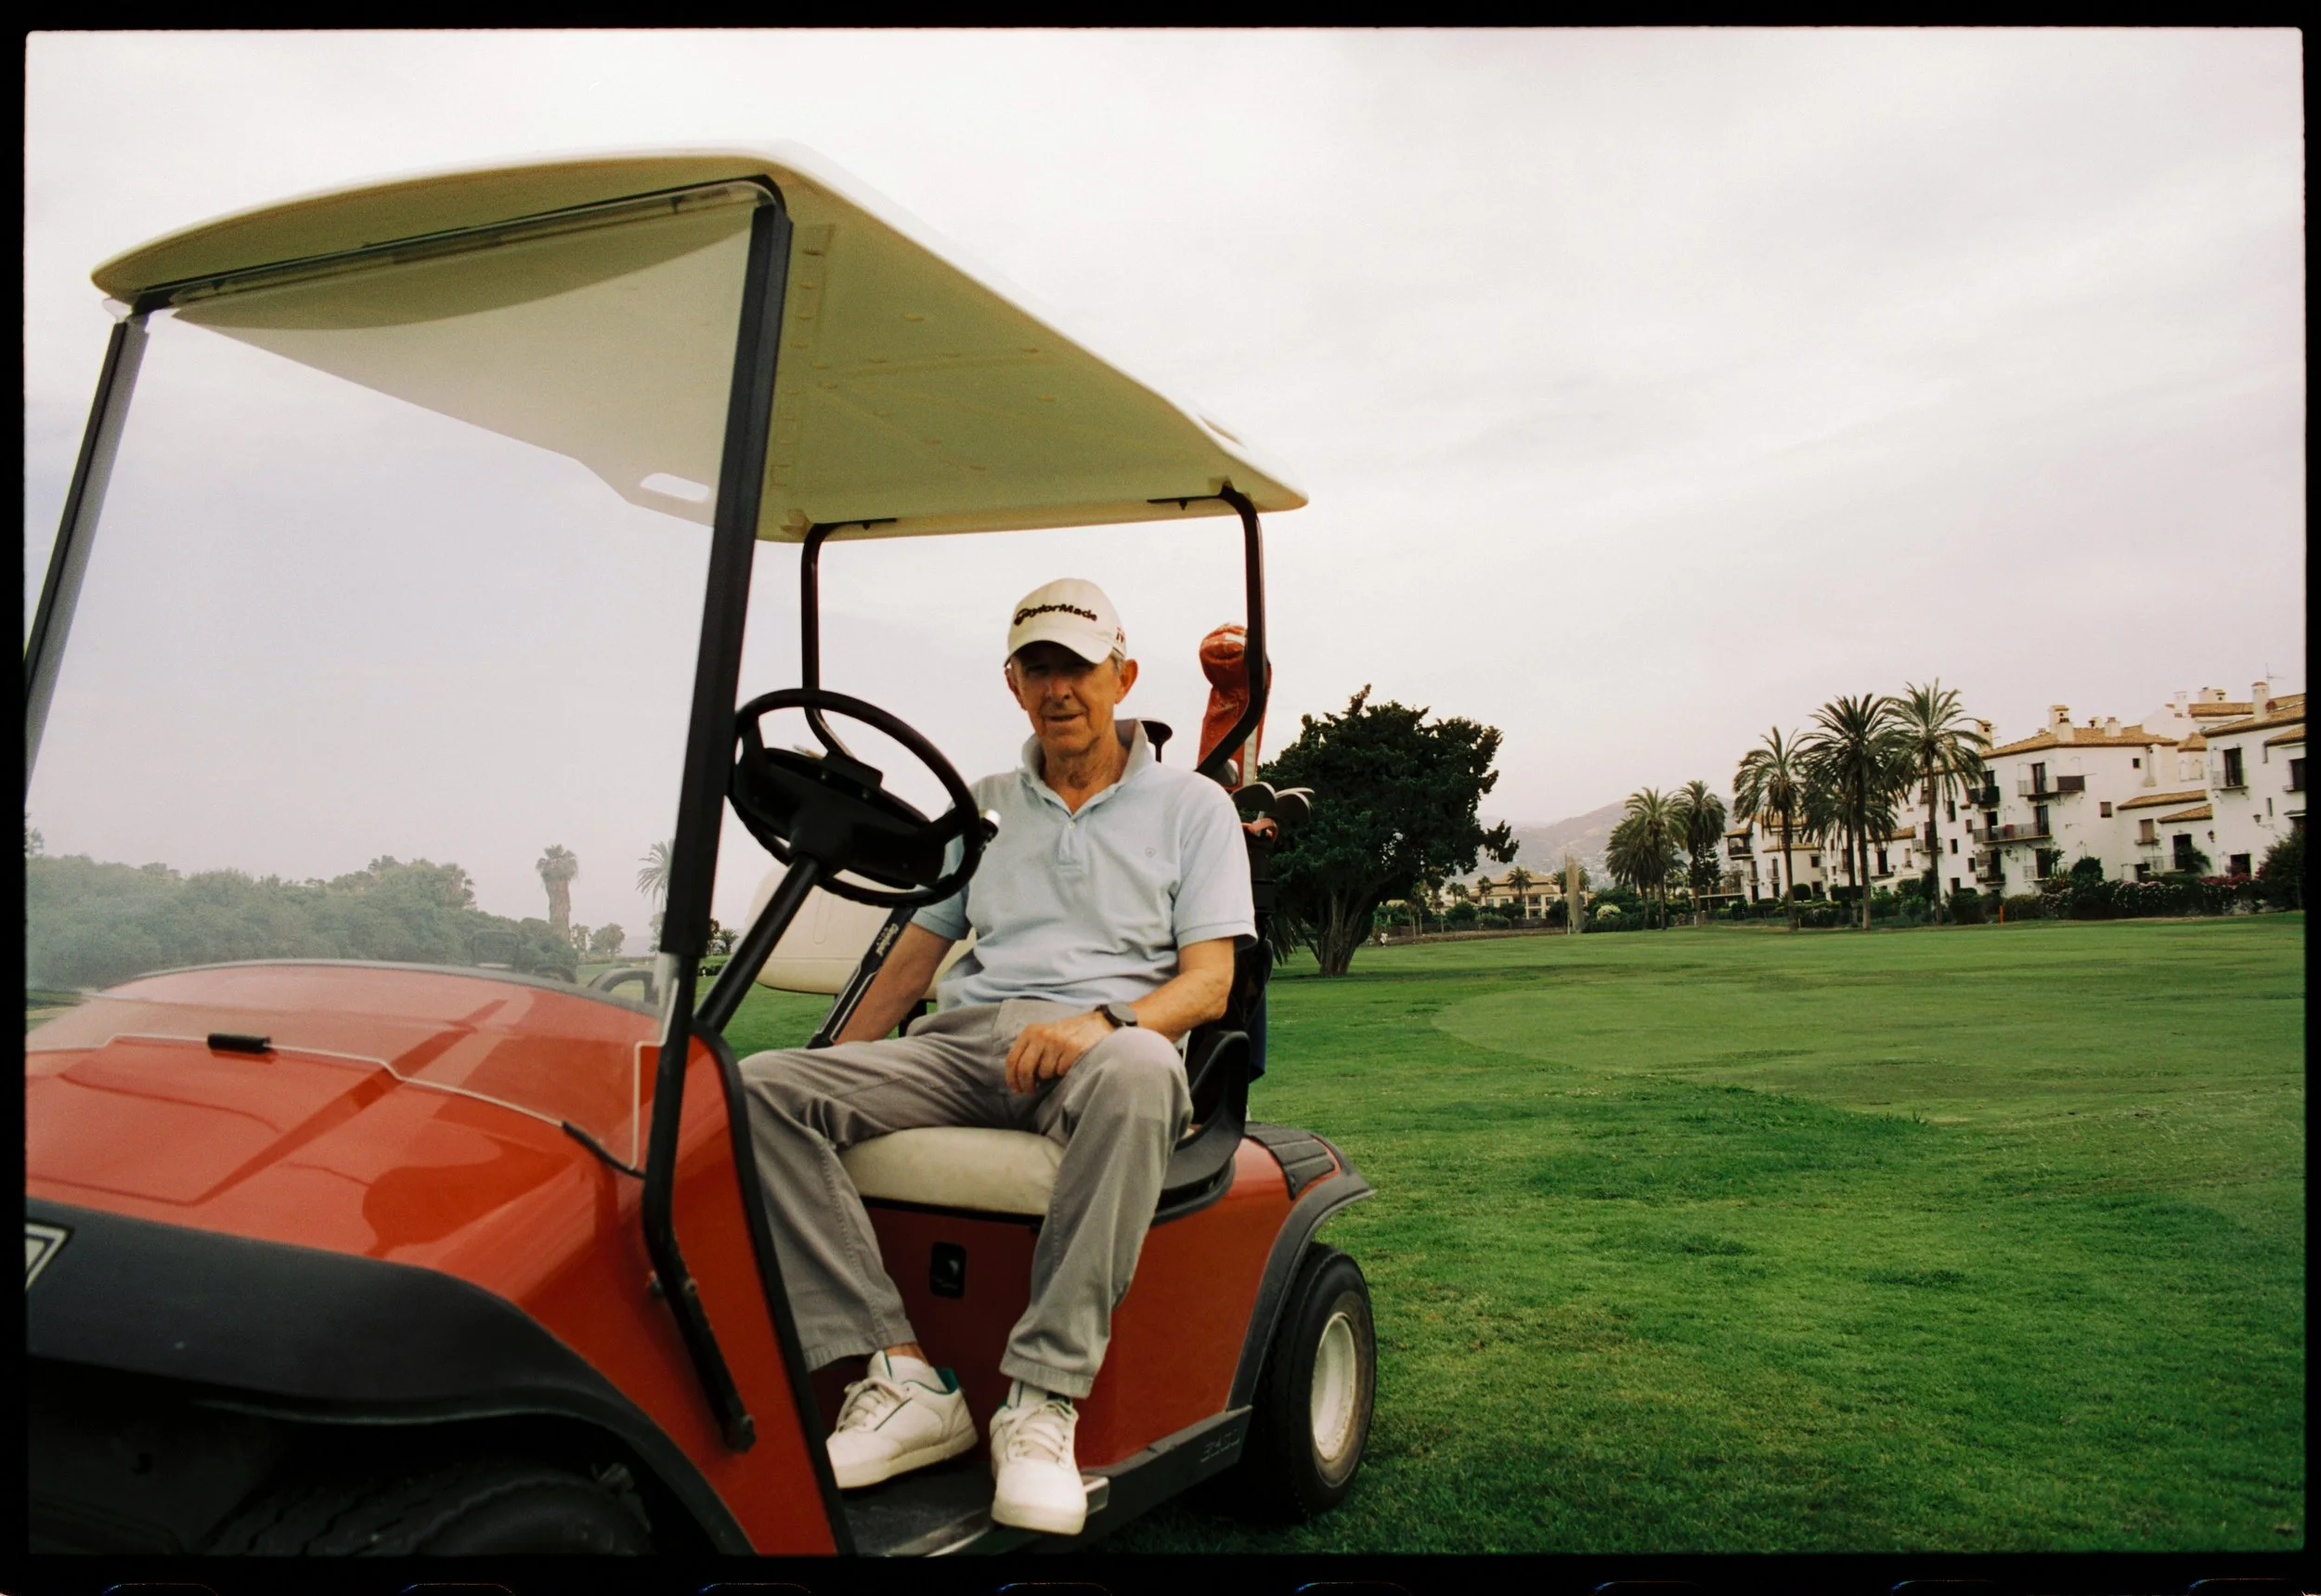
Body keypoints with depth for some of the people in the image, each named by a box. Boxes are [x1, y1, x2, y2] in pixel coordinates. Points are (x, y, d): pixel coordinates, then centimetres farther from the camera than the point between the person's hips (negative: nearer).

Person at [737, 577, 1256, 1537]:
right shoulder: (983, 807, 24)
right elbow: (911, 963, 23)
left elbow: (1208, 983, 1)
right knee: (760, 1087, -22)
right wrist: (833, 1077, 10)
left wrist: (1101, 1020, -19)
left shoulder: (1191, 805, 12)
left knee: (1137, 1072, -42)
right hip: (966, 1043, 4)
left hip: (1106, 1043, -4)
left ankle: (1043, 1397, -35)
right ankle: (902, 1380, -27)